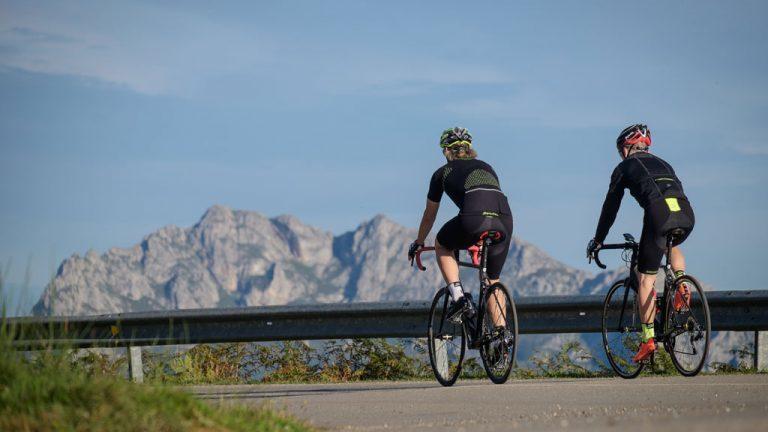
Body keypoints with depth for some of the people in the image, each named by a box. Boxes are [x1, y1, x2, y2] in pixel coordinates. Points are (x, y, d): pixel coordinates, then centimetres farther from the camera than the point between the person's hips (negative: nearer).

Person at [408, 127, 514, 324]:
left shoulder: (443, 173, 24)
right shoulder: (486, 167, 34)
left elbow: (429, 216, 34)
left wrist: (418, 244, 50)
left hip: (474, 219, -4)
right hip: (505, 220, 4)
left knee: (442, 245, 28)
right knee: (493, 281, 22)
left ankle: (458, 297, 11)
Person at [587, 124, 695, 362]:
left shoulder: (625, 167, 19)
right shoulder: (662, 164, 35)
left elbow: (610, 207, 21)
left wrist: (597, 241, 32)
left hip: (658, 214, -5)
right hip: (686, 215, 5)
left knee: (646, 278, 5)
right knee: (672, 246, 39)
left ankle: (648, 339, 1)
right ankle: (681, 286, 13)